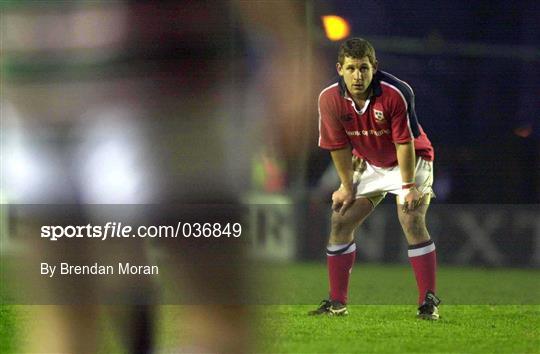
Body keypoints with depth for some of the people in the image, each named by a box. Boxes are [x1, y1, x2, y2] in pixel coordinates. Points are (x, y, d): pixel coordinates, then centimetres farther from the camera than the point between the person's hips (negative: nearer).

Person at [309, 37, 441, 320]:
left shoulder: (396, 93, -31)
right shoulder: (330, 98, -18)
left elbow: (405, 143, -24)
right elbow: (338, 146, -7)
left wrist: (408, 187, -22)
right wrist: (347, 186, -2)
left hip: (411, 160, -5)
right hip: (368, 164, 5)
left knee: (412, 221, -22)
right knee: (341, 221, -1)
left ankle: (428, 301, -18)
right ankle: (337, 303, 9)